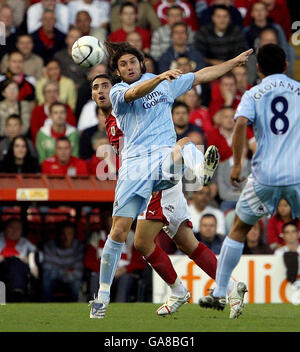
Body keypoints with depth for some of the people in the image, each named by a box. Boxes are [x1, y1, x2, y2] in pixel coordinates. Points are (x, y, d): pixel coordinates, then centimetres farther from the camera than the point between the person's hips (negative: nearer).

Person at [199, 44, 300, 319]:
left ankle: (219, 293, 16)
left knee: (239, 229, 16)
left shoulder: (253, 94, 6)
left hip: (265, 175, 0)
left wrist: (237, 164, -7)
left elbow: (241, 124, -11)